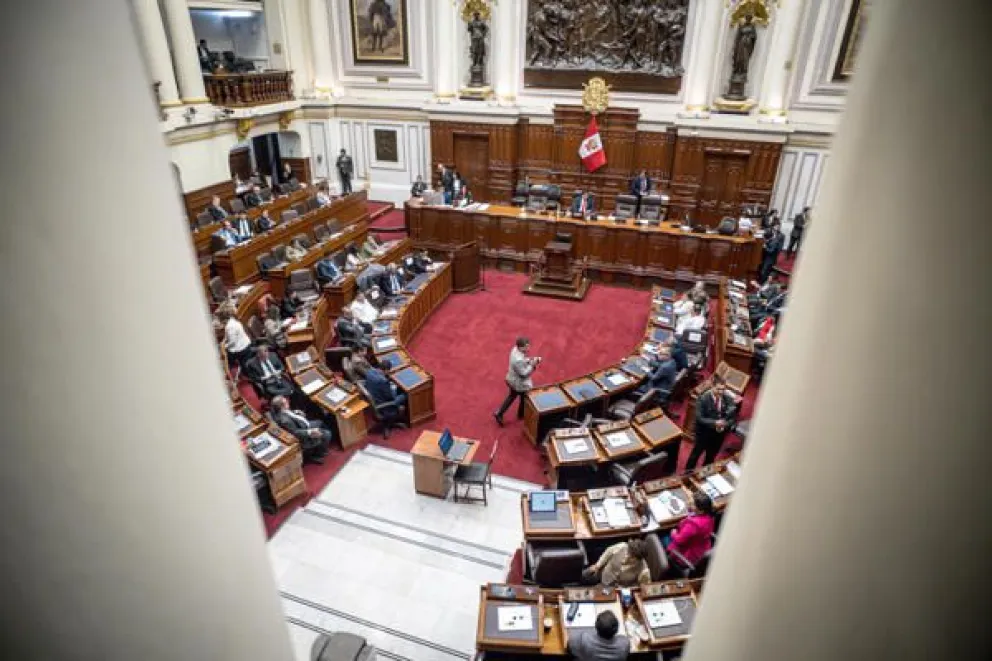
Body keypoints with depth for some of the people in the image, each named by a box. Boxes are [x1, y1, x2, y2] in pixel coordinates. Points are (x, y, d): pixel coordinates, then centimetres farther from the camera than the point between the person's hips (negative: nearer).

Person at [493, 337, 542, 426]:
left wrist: (531, 360, -9)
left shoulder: (515, 349, -11)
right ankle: (521, 415, 47)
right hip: (520, 384, -8)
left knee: (511, 396, 29)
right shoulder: (518, 360, -40)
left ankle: (499, 413, 34)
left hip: (512, 380, 8)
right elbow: (524, 373, -29)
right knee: (524, 399, 21)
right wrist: (532, 364, -27)